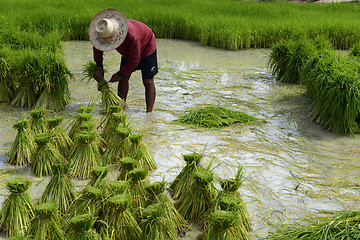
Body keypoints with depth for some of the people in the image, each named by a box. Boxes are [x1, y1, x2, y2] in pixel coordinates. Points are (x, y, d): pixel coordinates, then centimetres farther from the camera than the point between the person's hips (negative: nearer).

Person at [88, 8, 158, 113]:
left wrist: (120, 74, -20)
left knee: (148, 81, -9)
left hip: (146, 47, -7)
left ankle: (149, 112, -6)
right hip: (128, 51, 7)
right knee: (124, 78, 0)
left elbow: (134, 60, -31)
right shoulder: (106, 31, -24)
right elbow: (97, 47, -4)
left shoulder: (131, 36, -44)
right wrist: (99, 67, -13)